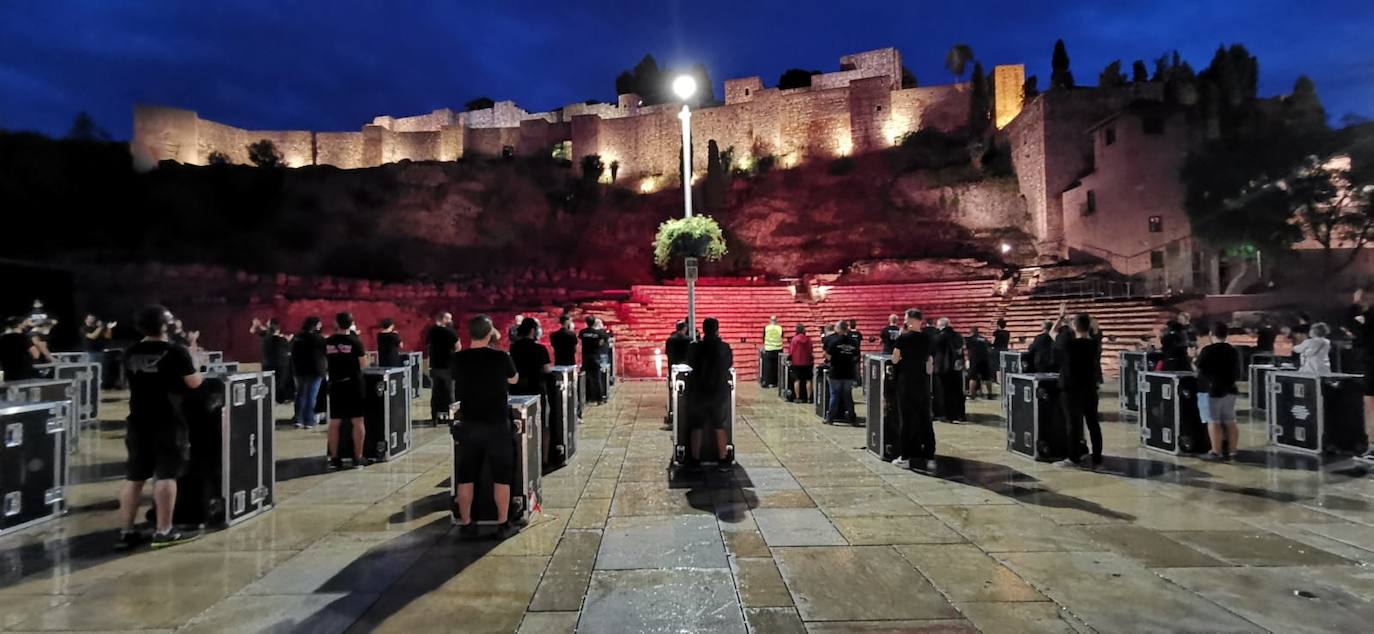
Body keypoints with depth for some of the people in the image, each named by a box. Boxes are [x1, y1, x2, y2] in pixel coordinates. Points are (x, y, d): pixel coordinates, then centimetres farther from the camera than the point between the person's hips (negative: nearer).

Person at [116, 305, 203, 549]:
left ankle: (126, 532, 14)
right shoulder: (176, 351, -11)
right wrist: (190, 359, 10)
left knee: (134, 477, 10)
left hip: (138, 421, 6)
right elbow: (194, 383, -7)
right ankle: (163, 532, -1)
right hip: (168, 422, -6)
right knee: (166, 475, -3)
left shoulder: (130, 354, 8)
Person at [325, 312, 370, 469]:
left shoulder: (328, 342, 2)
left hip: (335, 384, 4)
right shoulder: (355, 341, -9)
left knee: (334, 422, 9)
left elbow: (326, 360, 16)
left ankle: (334, 458, 13)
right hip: (353, 384, -4)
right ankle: (358, 458, 3)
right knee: (357, 421, 2)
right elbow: (364, 364, -6)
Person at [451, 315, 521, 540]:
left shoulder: (457, 359, -5)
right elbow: (514, 380, 8)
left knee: (466, 477, 11)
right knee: (501, 477, 7)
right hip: (496, 425, -2)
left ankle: (465, 524, 17)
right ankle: (503, 524, 11)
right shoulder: (501, 357, -11)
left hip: (468, 425, 3)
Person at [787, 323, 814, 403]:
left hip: (796, 362, -1)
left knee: (797, 380, 4)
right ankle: (808, 398, 6)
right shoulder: (808, 339, -4)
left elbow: (790, 351, -5)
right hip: (807, 362, 1)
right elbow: (811, 351, 4)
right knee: (808, 380, 7)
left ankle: (797, 398, 4)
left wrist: (789, 359, 10)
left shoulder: (794, 339, -9)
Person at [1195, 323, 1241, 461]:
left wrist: (1197, 356, 9)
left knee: (1213, 422, -5)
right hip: (1229, 389, 8)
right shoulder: (1233, 351, 9)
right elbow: (1237, 371, 18)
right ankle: (1230, 451, 14)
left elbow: (1198, 368, -8)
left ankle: (1216, 452, -6)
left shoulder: (1208, 350, -15)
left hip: (1211, 390, -7)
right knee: (1230, 422, 11)